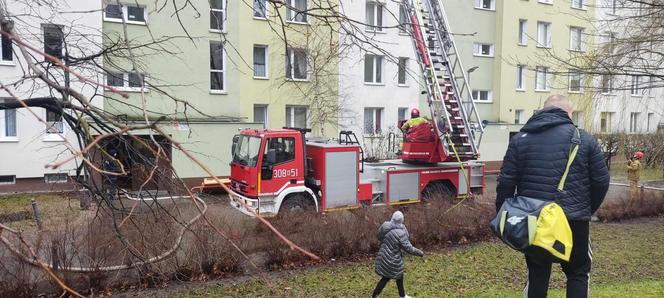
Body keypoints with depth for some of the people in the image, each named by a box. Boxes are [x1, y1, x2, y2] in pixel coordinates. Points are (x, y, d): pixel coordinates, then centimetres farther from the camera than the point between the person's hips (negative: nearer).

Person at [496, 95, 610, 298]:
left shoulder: (520, 139, 3)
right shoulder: (584, 139, 2)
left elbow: (506, 182, -2)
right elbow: (601, 181, 5)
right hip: (574, 220, -1)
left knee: (537, 273, 16)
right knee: (578, 273, 16)